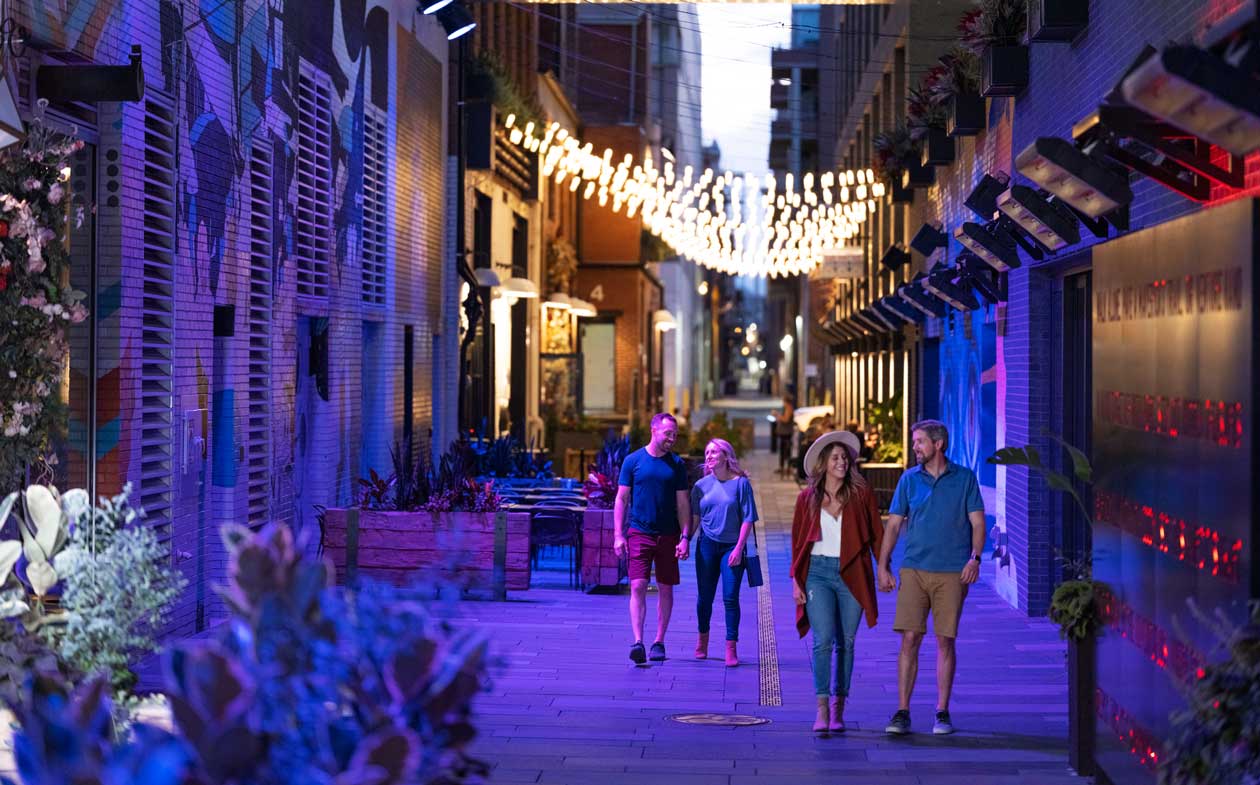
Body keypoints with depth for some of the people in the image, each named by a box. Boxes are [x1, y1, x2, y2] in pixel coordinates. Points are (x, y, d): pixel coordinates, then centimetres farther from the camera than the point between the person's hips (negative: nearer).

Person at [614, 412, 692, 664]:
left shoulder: (676, 464, 6)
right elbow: (621, 499, 3)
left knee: (665, 589, 6)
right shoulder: (633, 461, 1)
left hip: (668, 535, 2)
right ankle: (638, 642, -16)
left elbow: (683, 504, 7)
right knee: (638, 587, -12)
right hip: (639, 533, -2)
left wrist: (685, 537, -2)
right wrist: (618, 535, -5)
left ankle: (659, 642, 16)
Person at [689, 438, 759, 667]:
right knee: (704, 596, 8)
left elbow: (747, 519, -5)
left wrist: (739, 548, -12)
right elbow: (694, 517, 10)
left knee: (730, 598, -6)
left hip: (732, 547, -3)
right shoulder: (701, 485, 5)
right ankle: (702, 639, 28)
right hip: (707, 545, 3)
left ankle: (731, 648, -2)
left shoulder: (740, 483, -4)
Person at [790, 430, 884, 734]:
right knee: (823, 640, -13)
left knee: (846, 642, 4)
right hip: (818, 573, -1)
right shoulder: (808, 497, 5)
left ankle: (838, 709, 12)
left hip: (851, 575, 1)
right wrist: (796, 580, 4)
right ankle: (822, 710, -14)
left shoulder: (861, 494, 3)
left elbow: (876, 534, 6)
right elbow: (797, 541, 9)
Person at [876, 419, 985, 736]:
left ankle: (942, 713, 10)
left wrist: (975, 558, -12)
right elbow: (894, 524, 9)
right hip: (914, 569, 1)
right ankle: (902, 712, -1)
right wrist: (883, 567, 3)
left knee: (945, 641, 1)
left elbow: (977, 522, 3)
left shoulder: (965, 478, 4)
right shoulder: (909, 479, 8)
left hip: (952, 573, -1)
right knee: (910, 638, -5)